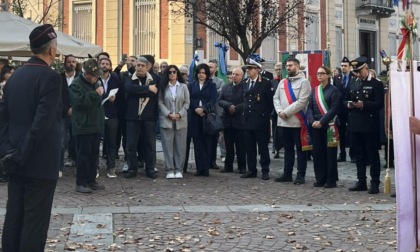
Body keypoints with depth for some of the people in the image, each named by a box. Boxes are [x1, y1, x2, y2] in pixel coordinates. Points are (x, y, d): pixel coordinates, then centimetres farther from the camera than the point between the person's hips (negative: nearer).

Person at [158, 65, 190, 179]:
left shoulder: (183, 86, 7)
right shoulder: (163, 87, 6)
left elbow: (187, 103, 4)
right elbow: (160, 103, 1)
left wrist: (179, 114, -9)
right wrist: (169, 114, -11)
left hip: (181, 120, 1)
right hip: (166, 120, -1)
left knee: (180, 145, 1)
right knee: (168, 145, -1)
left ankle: (178, 169, 6)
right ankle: (169, 169, 3)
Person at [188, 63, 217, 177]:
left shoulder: (211, 85, 8)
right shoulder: (191, 85, 12)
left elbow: (213, 100, -3)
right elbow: (189, 99, 2)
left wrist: (203, 109, -16)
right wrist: (196, 109, -13)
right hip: (195, 117, 1)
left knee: (207, 144, -2)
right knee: (197, 144, 1)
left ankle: (205, 168, 0)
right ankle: (199, 168, 4)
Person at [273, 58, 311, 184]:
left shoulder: (304, 82, -7)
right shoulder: (282, 82, 13)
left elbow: (301, 102, -16)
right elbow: (276, 98, 12)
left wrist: (286, 112, -16)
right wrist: (279, 111, -6)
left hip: (297, 121, -6)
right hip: (283, 121, 6)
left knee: (300, 149, 1)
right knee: (288, 148, 14)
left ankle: (301, 175, 5)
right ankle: (287, 173, 21)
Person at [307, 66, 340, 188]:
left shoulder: (333, 90, -3)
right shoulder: (314, 90, 13)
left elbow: (334, 109, -12)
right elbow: (310, 107, 8)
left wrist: (321, 122, -17)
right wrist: (312, 121, -8)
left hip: (329, 126, -5)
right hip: (316, 126, 5)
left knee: (330, 153, -1)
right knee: (318, 152, 6)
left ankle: (331, 180, 4)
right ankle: (320, 178, 14)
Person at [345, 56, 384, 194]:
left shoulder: (376, 84, -4)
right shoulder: (353, 85, 15)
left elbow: (379, 104, -12)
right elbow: (345, 100, 18)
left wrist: (363, 104, -23)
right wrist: (349, 104, -4)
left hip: (370, 125, -6)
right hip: (355, 125, 6)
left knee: (373, 155, -1)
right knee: (359, 155, 11)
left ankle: (375, 183, 4)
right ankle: (361, 181, 19)